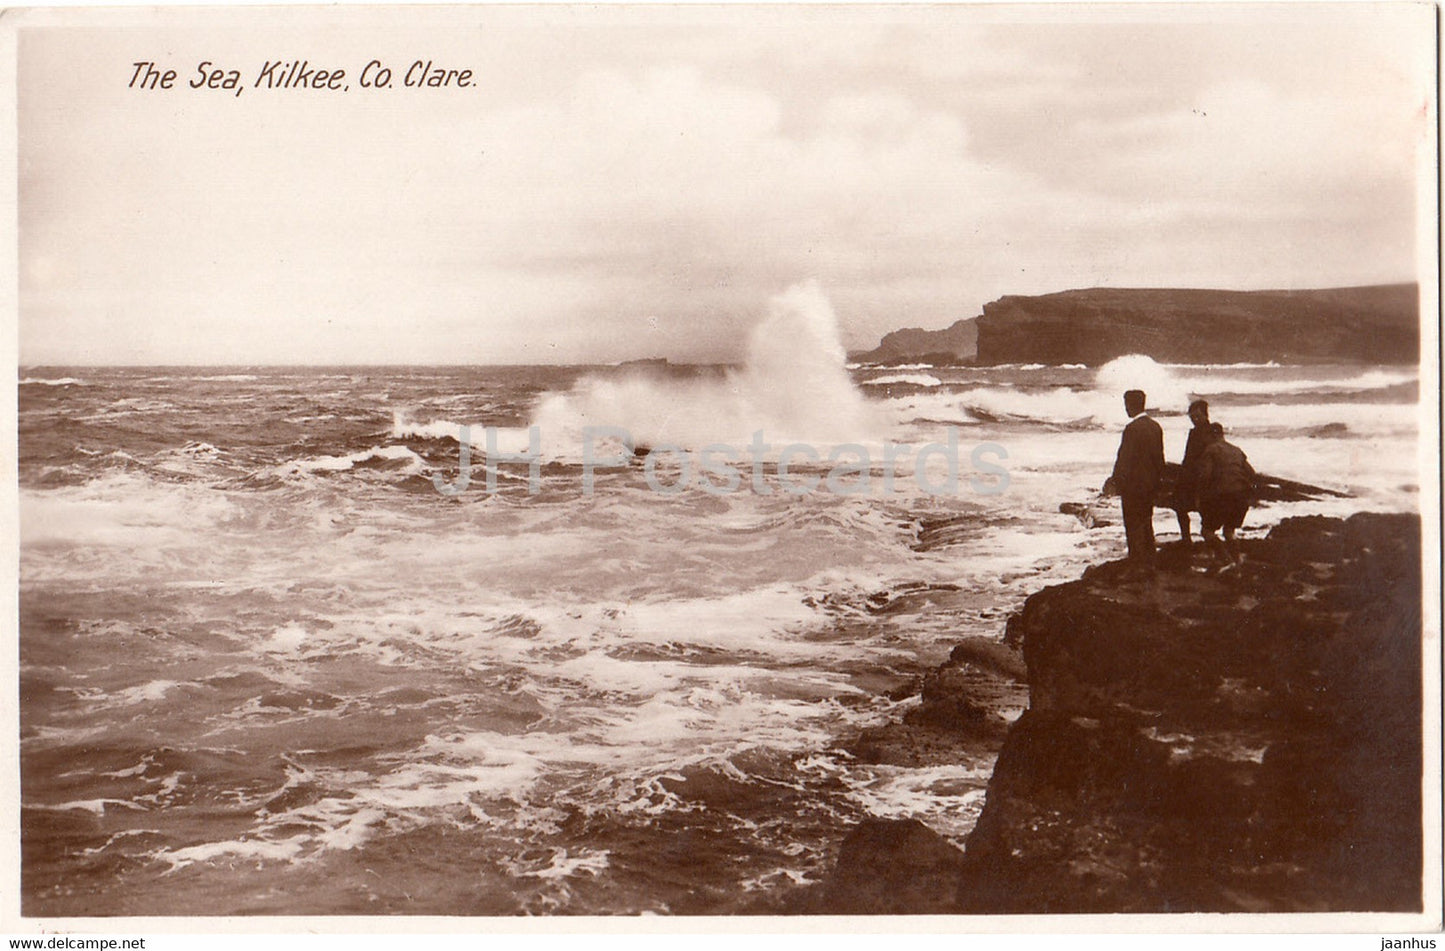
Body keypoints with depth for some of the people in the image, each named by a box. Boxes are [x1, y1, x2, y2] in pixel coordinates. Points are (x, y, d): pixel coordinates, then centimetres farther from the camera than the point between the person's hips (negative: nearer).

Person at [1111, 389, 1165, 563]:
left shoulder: (1132, 428, -20)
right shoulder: (1155, 427, 6)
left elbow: (1125, 459, -18)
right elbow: (1159, 457, 11)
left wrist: (1116, 480, -8)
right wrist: (1157, 479, 19)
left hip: (1133, 484, -8)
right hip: (1150, 484, 8)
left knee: (1134, 527, -1)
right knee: (1147, 525, 17)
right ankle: (1150, 563, 23)